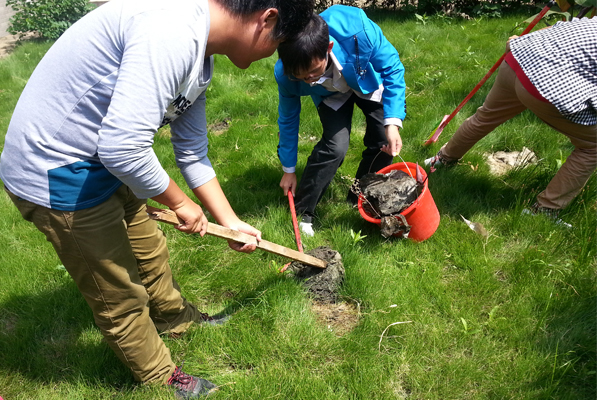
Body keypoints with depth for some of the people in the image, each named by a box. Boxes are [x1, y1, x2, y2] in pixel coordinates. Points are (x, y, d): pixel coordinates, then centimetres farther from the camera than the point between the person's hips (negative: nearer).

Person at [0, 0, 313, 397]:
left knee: (150, 248, 26)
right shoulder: (173, 33, -30)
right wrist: (180, 202, -16)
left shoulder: (199, 56, 4)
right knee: (121, 296, 9)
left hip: (99, 162, 9)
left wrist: (231, 222, 16)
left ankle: (176, 318, 54)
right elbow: (122, 147, -35)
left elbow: (193, 153, 12)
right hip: (54, 176, -9)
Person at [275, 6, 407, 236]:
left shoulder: (357, 29, -42)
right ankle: (302, 212, -2)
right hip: (332, 95, -1)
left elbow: (392, 67, -23)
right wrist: (289, 169, -3)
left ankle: (359, 199, 15)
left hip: (369, 81, 1)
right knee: (335, 145, -22)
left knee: (384, 141, -12)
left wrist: (393, 122, -31)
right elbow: (288, 119, -14)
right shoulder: (286, 74, -34)